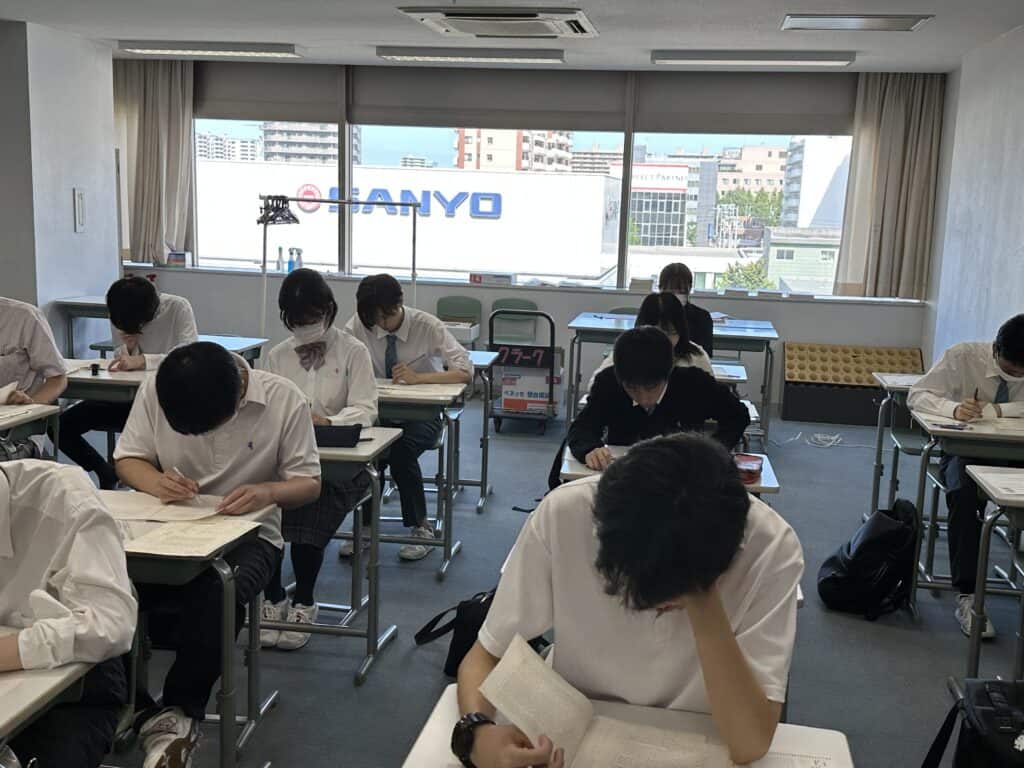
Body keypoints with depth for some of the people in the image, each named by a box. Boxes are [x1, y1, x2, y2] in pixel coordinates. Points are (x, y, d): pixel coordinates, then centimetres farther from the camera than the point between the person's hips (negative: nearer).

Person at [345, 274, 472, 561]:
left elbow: (465, 372, -19)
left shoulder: (427, 325, -13)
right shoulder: (360, 325, -6)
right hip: (379, 409, 2)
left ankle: (420, 527, -11)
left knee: (402, 449, -32)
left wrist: (419, 377, -31)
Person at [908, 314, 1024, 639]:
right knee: (965, 493, -36)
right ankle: (967, 596, -32)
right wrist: (954, 408, -33)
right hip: (964, 451, -2)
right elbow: (917, 395, -14)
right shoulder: (963, 356, -12)